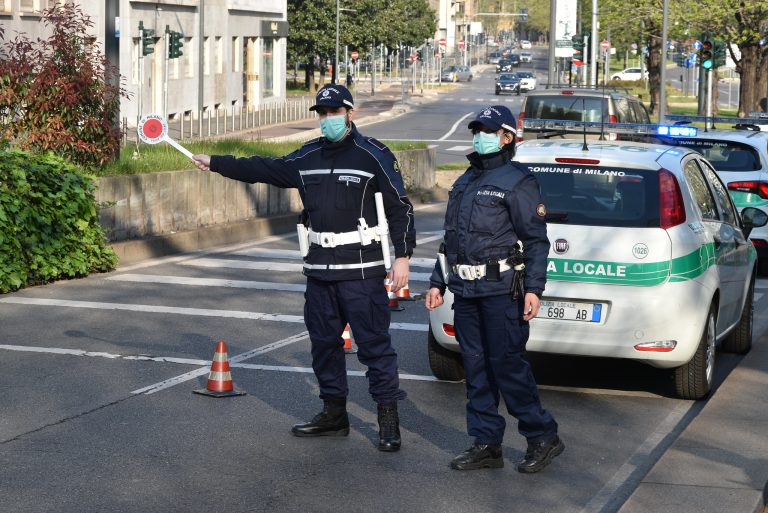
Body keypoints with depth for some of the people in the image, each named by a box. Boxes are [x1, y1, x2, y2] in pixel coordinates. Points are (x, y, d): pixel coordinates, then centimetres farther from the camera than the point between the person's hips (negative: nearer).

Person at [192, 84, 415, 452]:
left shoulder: (374, 156, -5)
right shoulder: (307, 157, 12)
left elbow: (400, 209, -6)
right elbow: (262, 169, 19)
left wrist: (402, 257, -11)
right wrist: (215, 163, 16)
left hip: (362, 271, -7)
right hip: (319, 270, 7)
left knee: (374, 343, -6)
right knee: (323, 341, 13)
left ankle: (389, 420, 0)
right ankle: (334, 414, 24)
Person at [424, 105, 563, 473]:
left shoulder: (517, 182, -6)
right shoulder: (464, 182, 18)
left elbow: (536, 240, -11)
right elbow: (451, 237, 23)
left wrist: (533, 289, -19)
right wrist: (438, 283, 18)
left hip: (500, 290, -8)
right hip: (465, 290, 8)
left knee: (508, 364, -8)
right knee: (476, 368, 8)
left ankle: (543, 438, 5)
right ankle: (486, 445, 14)